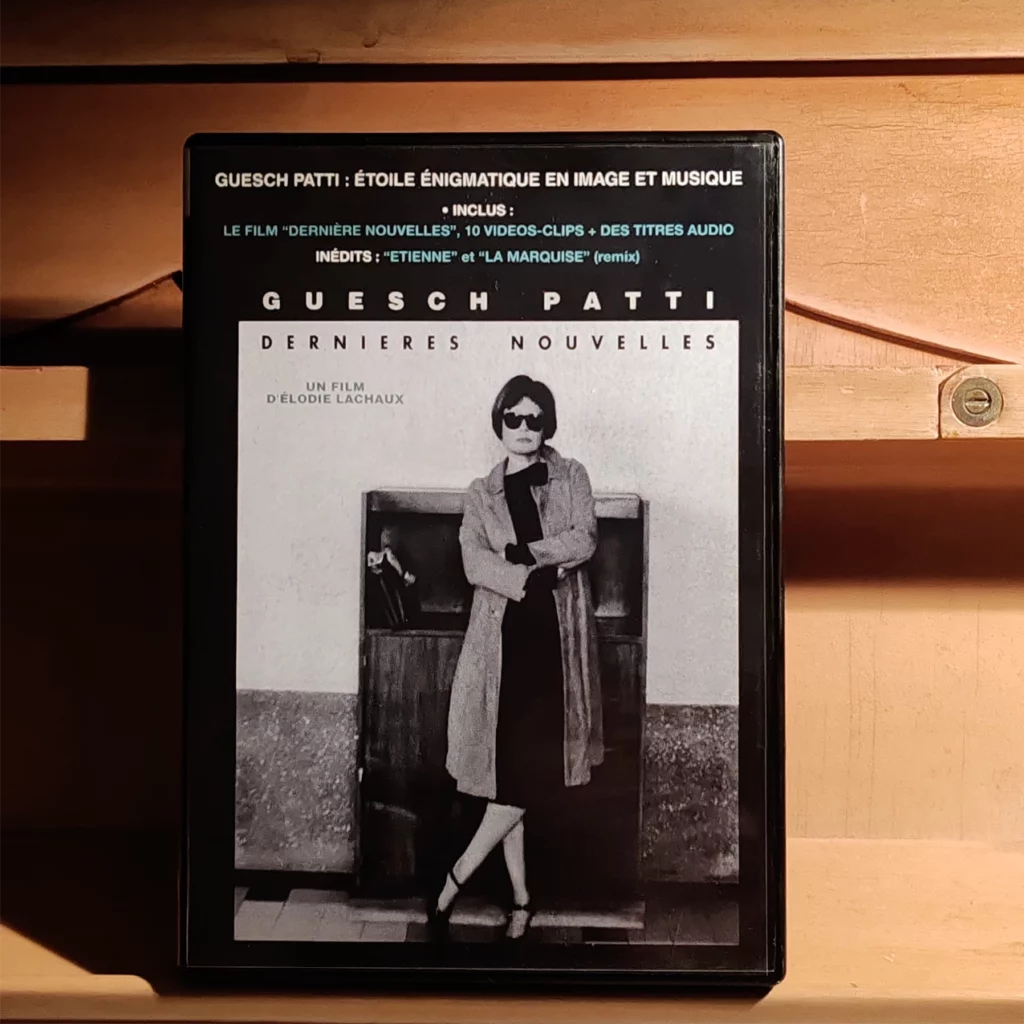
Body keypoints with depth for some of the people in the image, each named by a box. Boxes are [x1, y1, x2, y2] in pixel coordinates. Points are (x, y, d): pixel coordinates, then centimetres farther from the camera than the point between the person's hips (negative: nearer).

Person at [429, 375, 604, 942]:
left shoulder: (571, 476, 10)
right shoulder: (481, 493, 11)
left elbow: (584, 540, -6)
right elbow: (475, 564, -4)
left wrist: (522, 551, -12)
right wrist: (534, 575, -18)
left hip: (557, 635, -1)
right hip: (503, 637, 1)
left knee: (532, 771, -6)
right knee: (507, 772, 1)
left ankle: (455, 879, 7)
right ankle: (521, 897, 14)